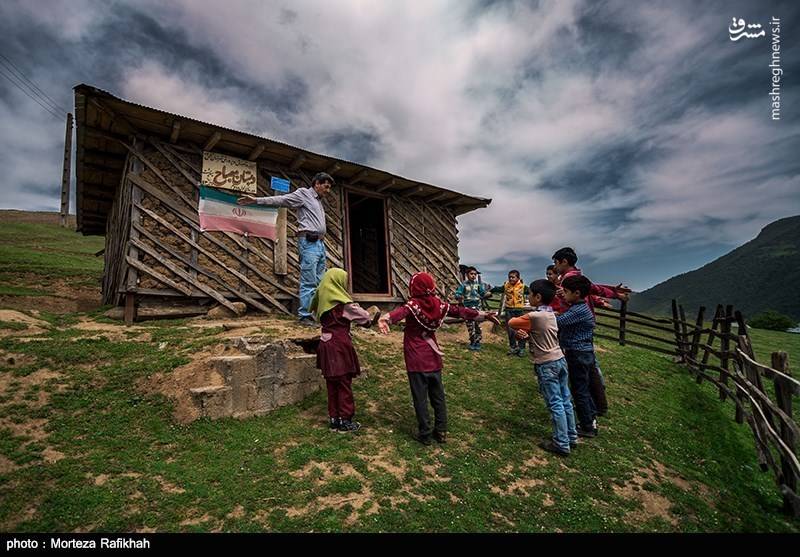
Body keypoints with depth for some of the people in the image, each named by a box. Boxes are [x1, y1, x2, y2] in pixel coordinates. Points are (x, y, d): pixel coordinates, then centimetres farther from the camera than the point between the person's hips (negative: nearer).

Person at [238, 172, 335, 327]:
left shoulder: (319, 201, 25)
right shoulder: (303, 193, 3)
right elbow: (281, 199, -6)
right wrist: (256, 200, -16)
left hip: (320, 244, 8)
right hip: (309, 242, -8)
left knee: (318, 283, 6)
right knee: (308, 282, -10)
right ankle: (305, 316, -6)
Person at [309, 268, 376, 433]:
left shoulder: (323, 299, 5)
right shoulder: (342, 303, -16)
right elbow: (362, 315, -10)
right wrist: (370, 320, 13)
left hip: (326, 345, 7)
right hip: (340, 346, -7)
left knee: (332, 383, 15)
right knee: (344, 384, 4)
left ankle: (333, 419, 24)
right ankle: (345, 421, 13)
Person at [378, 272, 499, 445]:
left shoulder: (413, 305, -15)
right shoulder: (438, 304, -2)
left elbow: (400, 312, -36)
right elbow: (460, 311, 3)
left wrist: (385, 318, -57)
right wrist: (483, 315, 11)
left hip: (416, 360, -4)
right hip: (434, 358, 5)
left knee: (420, 398, 6)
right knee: (438, 396, 15)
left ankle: (425, 434, 15)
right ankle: (441, 431, 25)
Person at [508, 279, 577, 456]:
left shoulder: (535, 316, -19)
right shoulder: (551, 313, 7)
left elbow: (511, 323, -9)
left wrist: (520, 329, 11)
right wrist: (524, 331, -11)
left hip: (546, 365, -8)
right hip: (560, 360, 8)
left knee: (555, 405, 1)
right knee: (565, 401, 15)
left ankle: (562, 444, 10)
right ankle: (571, 437, 27)